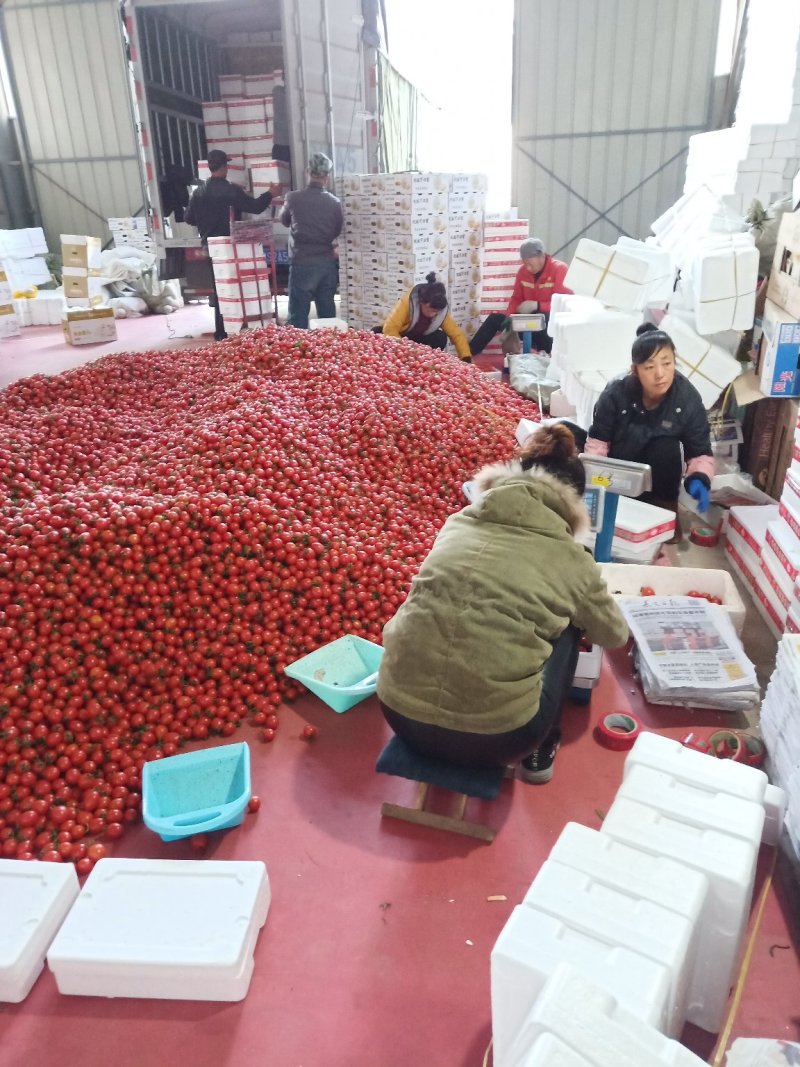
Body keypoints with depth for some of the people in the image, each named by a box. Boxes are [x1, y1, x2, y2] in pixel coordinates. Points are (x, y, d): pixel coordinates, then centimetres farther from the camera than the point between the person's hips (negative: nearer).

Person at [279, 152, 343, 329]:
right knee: (327, 313, 11)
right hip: (328, 263, 3)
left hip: (302, 263, -3)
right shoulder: (334, 202, -2)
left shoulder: (294, 198, -7)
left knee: (298, 315, -1)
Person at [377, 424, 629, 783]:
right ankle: (539, 752, 27)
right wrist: (589, 608, 46)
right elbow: (615, 636, 22)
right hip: (493, 738, -3)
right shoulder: (571, 558, 2)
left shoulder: (458, 523, 10)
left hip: (400, 712, 4)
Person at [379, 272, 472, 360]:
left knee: (441, 337, -26)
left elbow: (457, 334, -18)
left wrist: (466, 358, -31)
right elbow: (389, 329, -35)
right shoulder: (407, 302, -30)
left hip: (417, 340, 2)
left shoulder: (442, 311, -20)